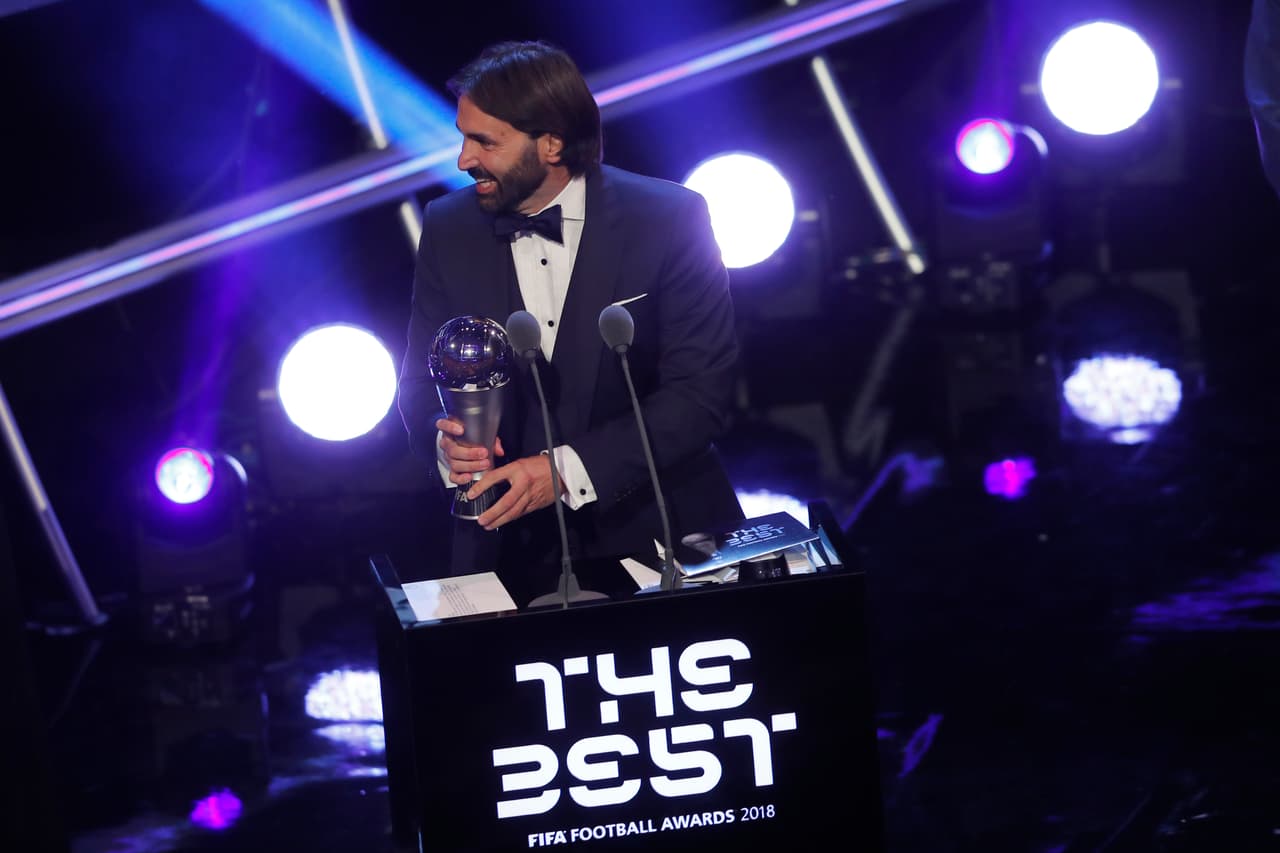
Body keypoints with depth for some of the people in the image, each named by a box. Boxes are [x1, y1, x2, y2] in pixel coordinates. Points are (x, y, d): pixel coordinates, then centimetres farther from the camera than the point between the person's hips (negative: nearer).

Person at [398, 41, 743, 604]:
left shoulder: (668, 219, -9)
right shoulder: (448, 229, 2)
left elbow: (701, 392, -12)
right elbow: (422, 382, 8)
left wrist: (568, 469, -21)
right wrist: (446, 440, -16)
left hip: (657, 534, -2)